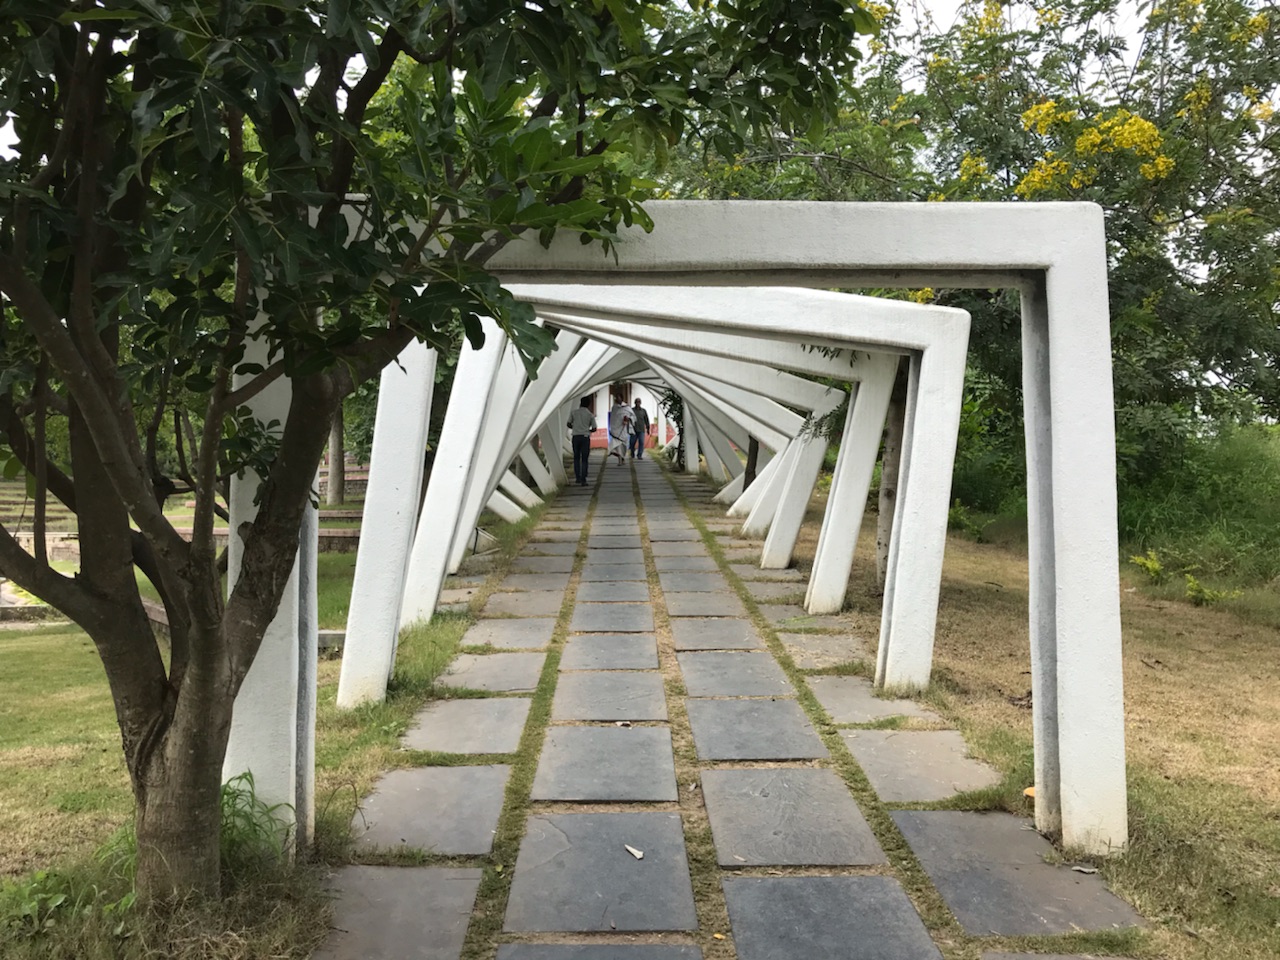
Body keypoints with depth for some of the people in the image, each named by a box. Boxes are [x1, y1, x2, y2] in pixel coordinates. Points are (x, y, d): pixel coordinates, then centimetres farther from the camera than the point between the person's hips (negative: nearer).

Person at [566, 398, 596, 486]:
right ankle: (583, 480, -4)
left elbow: (569, 424, 5)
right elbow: (594, 429, 1)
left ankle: (578, 478, 12)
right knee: (584, 459, 2)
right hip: (585, 437, -1)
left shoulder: (574, 412, 3)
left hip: (576, 436, 1)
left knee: (576, 458, 15)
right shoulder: (590, 414, 0)